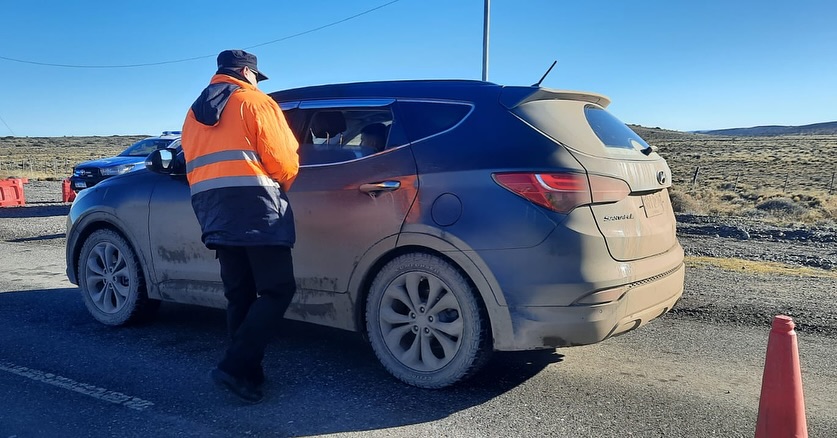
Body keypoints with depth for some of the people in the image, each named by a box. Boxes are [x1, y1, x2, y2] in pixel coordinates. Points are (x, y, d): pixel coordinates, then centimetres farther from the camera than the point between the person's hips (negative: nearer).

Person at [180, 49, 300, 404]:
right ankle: (234, 367, -14)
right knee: (277, 289, -6)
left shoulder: (195, 111, 25)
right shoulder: (255, 102, 4)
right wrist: (281, 185, 17)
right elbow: (282, 159, -2)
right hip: (254, 204, -7)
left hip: (211, 208, 8)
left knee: (239, 295, 11)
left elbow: (194, 165, 18)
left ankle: (247, 372, 12)